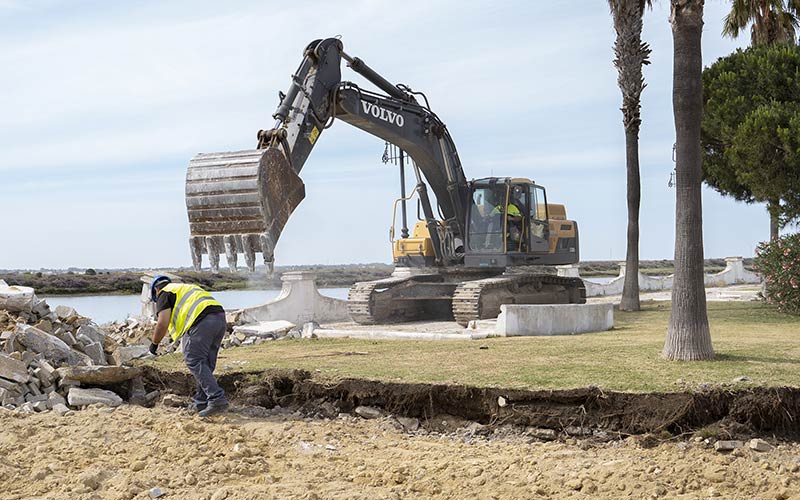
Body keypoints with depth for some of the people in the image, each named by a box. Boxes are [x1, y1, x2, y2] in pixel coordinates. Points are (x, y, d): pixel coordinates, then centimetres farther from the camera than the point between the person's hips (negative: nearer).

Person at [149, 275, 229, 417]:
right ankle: (201, 402, 17)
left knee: (195, 362, -6)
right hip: (220, 317, 8)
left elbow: (163, 322, -1)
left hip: (202, 321, -8)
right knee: (206, 363, 15)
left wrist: (154, 343, 13)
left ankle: (217, 399, -16)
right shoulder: (186, 287, 36)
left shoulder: (164, 294, 11)